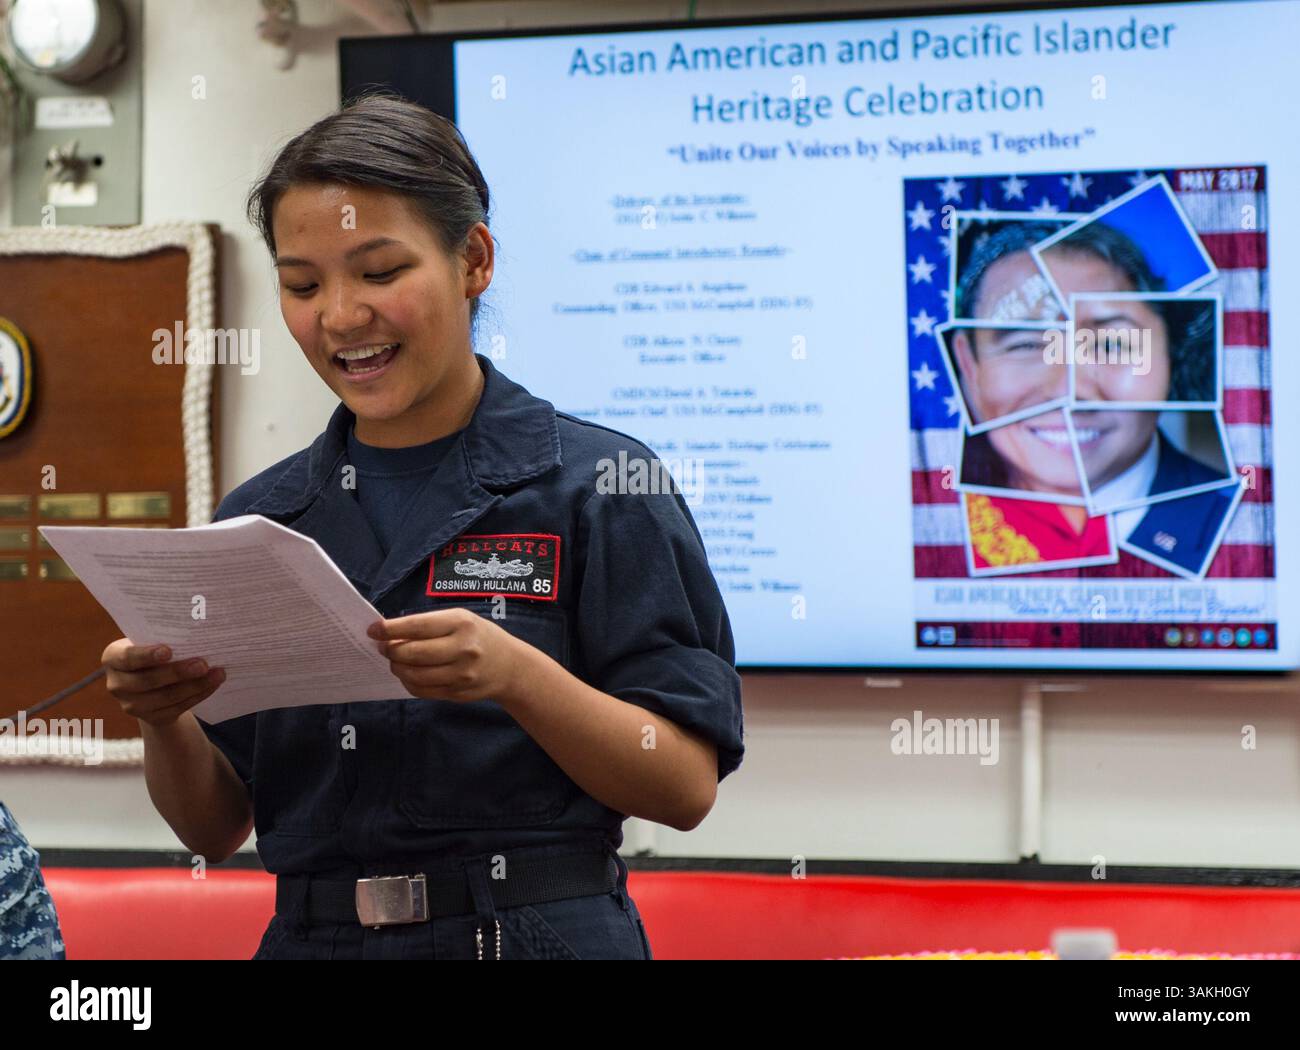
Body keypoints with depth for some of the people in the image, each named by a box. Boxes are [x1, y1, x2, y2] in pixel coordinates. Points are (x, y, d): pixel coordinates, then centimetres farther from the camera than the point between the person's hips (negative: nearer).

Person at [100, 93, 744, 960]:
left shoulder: (596, 487, -6)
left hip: (540, 930, -3)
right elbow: (218, 828, 8)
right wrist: (164, 718, -12)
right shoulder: (258, 521, 7)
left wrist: (515, 676, -25)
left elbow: (688, 787, -11)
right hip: (311, 936, 4)